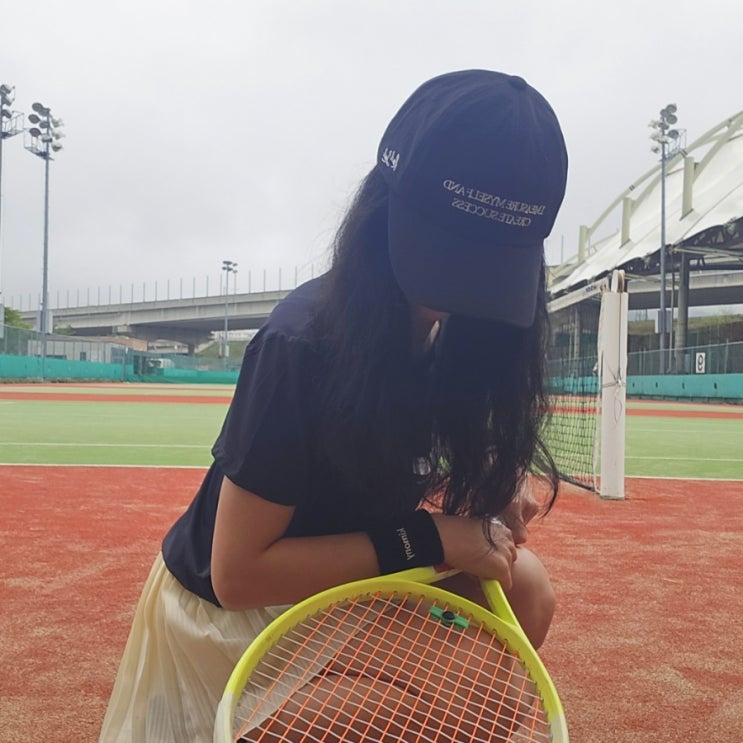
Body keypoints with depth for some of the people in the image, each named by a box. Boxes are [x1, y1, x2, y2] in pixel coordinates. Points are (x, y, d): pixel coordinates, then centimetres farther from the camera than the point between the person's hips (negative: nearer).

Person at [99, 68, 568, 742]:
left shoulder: (468, 330, -11)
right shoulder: (301, 343, -31)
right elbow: (237, 572, -27)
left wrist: (494, 488, -16)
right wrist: (426, 539, -29)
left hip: (343, 580, 6)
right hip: (220, 613, -5)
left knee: (523, 587, -7)